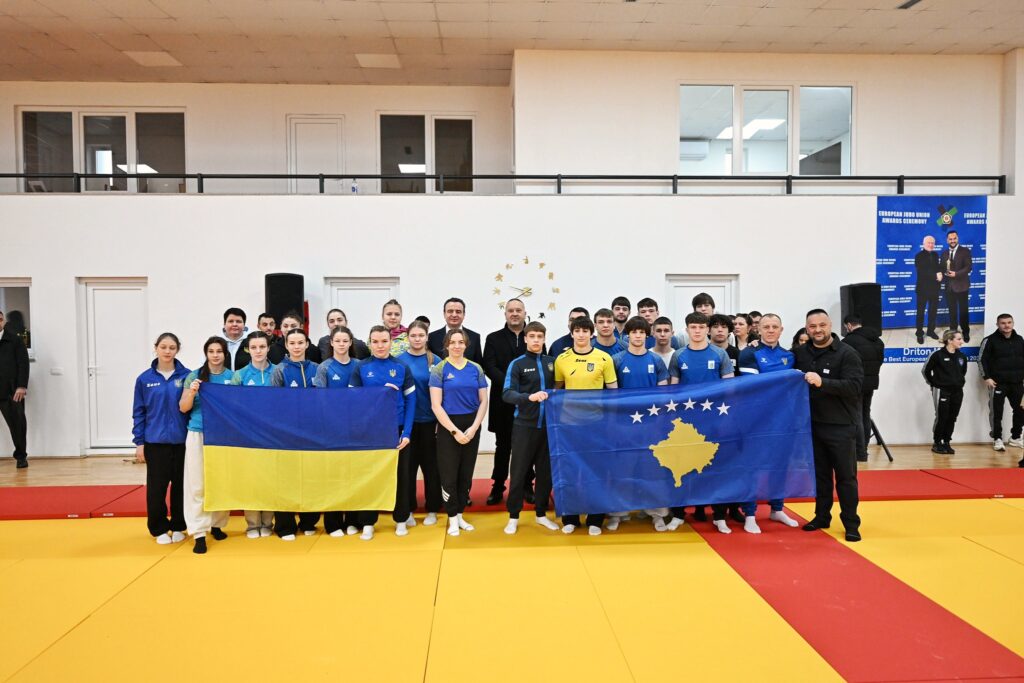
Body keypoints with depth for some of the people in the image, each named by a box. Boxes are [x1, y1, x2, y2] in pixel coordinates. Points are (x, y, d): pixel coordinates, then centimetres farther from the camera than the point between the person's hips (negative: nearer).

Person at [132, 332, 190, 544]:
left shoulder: (186, 376, -3)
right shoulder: (145, 379, 0)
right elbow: (139, 412, 3)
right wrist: (139, 442, 0)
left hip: (182, 440, 0)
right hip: (155, 441, 0)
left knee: (180, 485, 9)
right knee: (156, 486, 6)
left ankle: (178, 526, 24)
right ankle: (159, 529, 21)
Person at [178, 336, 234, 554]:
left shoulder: (233, 377, 4)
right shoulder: (194, 376, 3)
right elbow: (183, 408, 2)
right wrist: (192, 392, -14)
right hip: (198, 435, -1)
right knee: (197, 484, -3)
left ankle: (217, 524, 24)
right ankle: (199, 532, 1)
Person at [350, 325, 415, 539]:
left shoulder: (402, 367, 0)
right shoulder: (361, 368, -1)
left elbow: (411, 401, -1)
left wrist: (407, 432, -8)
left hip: (397, 430, 1)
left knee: (400, 475, 9)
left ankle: (401, 519, 23)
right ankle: (367, 522, 19)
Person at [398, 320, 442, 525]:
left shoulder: (435, 361, 0)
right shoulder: (399, 360, 0)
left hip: (429, 421, 0)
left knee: (430, 465, 7)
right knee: (407, 465, 7)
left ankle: (432, 509, 19)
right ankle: (408, 509, 20)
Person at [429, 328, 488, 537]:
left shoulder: (476, 369, 4)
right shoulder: (439, 369, -5)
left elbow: (483, 401, 3)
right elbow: (436, 405, -10)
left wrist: (474, 428, -9)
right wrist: (455, 431, -15)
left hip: (472, 427, 3)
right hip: (448, 427, -3)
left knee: (466, 474, 10)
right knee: (449, 475, 3)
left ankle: (460, 515, 23)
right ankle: (452, 518, 16)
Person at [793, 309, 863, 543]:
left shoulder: (847, 353, -9)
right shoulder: (801, 352, 5)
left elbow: (854, 386, -20)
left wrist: (822, 382, -30)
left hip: (841, 425, -4)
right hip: (813, 424, 4)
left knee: (845, 476, 3)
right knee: (820, 473, 14)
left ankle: (851, 523, 12)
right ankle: (822, 516, 25)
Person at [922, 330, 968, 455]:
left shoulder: (961, 356, 6)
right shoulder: (938, 355, -12)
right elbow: (925, 370, -4)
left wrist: (961, 382, 16)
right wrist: (934, 383, 2)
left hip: (957, 392, 5)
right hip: (942, 392, -5)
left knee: (952, 418, 7)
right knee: (941, 418, -2)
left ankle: (946, 443, 17)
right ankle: (936, 443, 11)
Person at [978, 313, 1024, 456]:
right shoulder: (990, 340, -5)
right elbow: (982, 360, -5)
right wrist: (986, 378, -11)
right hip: (998, 383, -5)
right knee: (996, 412, -1)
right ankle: (997, 439, 10)